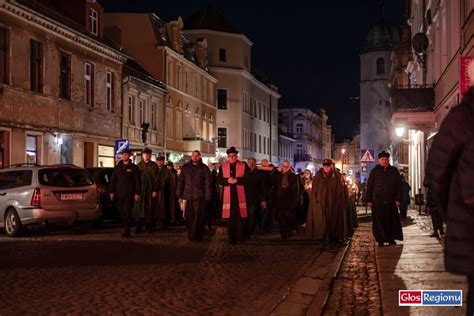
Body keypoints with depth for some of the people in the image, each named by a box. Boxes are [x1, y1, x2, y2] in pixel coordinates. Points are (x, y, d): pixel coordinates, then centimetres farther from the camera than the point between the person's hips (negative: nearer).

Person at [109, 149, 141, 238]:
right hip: (119, 193, 5)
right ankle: (126, 228, 14)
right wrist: (112, 191, 6)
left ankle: (126, 230, -14)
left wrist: (137, 193, -8)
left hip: (129, 194, -4)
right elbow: (113, 180, 15)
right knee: (121, 210, 3)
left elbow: (137, 181, 0)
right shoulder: (117, 167, 15)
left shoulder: (134, 167, 3)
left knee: (127, 211, -13)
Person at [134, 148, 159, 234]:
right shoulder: (139, 165, 9)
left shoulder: (154, 166, 3)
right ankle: (139, 227, 1)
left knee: (150, 209, 1)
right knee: (139, 208, -4)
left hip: (151, 191, -1)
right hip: (141, 190, 1)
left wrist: (155, 190, -7)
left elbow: (156, 179, 0)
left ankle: (149, 227, 10)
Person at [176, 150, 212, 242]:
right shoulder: (185, 167, 11)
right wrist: (179, 196, 6)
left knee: (199, 219, -3)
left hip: (200, 198, -2)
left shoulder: (204, 168, 4)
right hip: (188, 197, 2)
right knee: (189, 218, 1)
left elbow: (208, 183, 1)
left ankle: (198, 237, 7)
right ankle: (190, 235, 14)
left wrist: (207, 198, -5)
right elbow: (180, 181, 12)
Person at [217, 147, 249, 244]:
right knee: (230, 218, 2)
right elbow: (219, 180, 6)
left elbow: (247, 179, 0)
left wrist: (237, 180, -15)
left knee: (240, 217, -4)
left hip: (240, 195, -1)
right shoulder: (222, 167, 11)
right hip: (228, 195, 1)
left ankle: (240, 238, 2)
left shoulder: (244, 166, 6)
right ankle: (232, 238, 8)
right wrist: (227, 181, -13)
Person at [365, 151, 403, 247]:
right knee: (378, 222, -1)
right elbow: (369, 186, 6)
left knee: (392, 221, 1)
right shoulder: (374, 171, 7)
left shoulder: (394, 171, 10)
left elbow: (399, 186, 9)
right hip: (377, 202, -1)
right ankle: (380, 241, 6)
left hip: (391, 201, 1)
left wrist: (398, 199, -1)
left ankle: (391, 239, 11)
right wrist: (369, 200, -1)